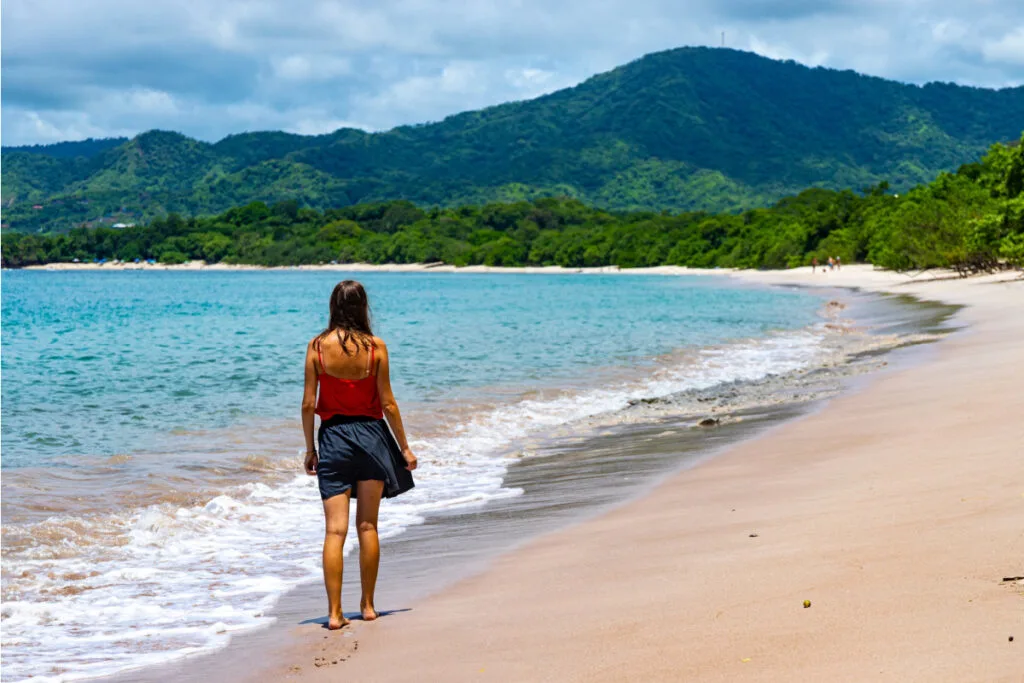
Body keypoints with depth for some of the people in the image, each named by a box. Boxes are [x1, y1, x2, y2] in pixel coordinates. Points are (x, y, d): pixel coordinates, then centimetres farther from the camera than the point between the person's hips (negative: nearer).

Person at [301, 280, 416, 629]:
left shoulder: (317, 346, -5)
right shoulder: (375, 347, -6)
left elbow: (308, 403, -4)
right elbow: (387, 403, -4)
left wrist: (310, 448, 6)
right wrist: (404, 446, 5)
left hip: (333, 437, 0)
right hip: (371, 434, 0)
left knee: (335, 529, 1)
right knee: (368, 526, 10)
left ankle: (334, 612, -4)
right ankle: (367, 605, 17)